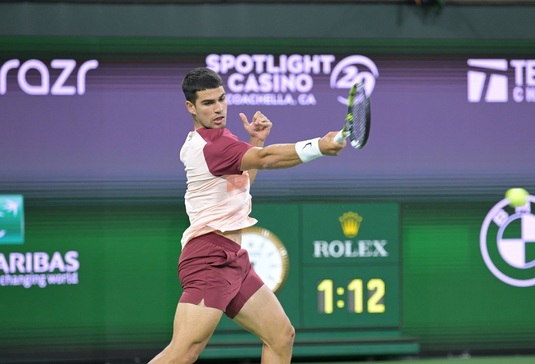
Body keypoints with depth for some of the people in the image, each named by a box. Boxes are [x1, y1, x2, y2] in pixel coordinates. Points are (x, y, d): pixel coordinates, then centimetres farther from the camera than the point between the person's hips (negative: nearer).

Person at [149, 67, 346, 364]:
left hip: (233, 260, 11)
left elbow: (240, 181, 31)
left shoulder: (198, 142, 18)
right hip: (209, 258, -11)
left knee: (281, 336, 9)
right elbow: (265, 159, -30)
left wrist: (256, 141, 17)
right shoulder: (211, 144, -15)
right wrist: (318, 146, -40)